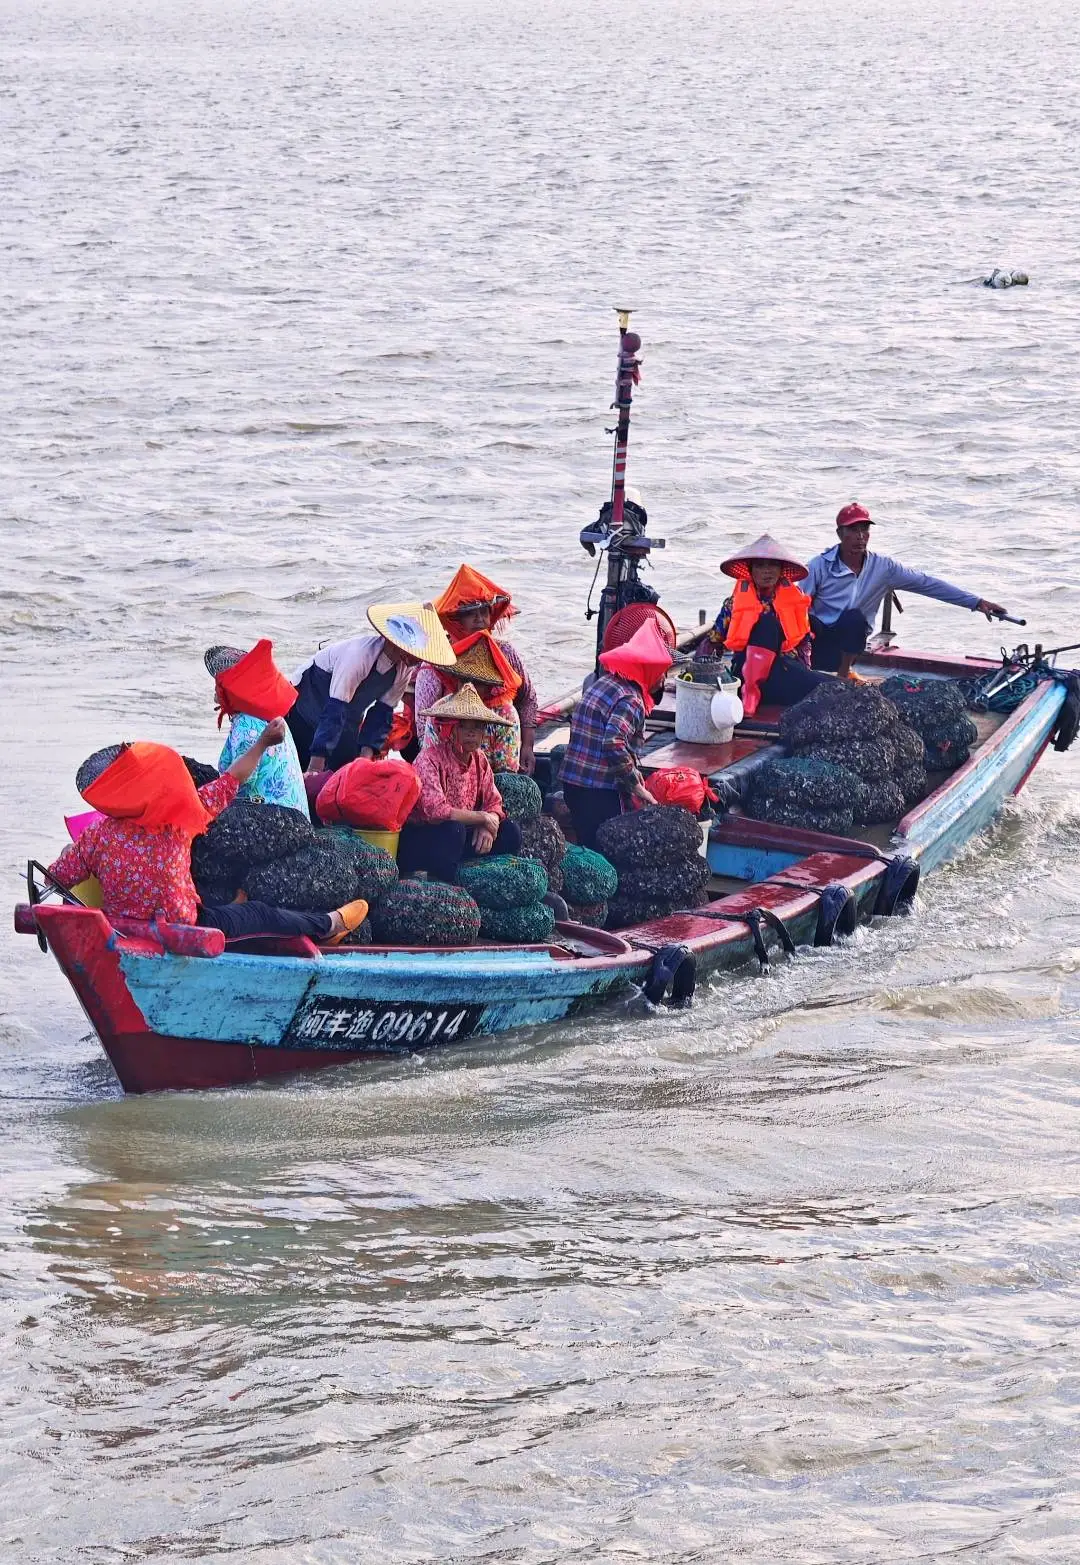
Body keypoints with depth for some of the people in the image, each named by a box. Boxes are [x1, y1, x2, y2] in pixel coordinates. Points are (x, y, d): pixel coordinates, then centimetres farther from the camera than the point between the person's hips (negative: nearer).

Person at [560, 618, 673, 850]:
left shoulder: (603, 683, 14)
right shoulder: (629, 699, -15)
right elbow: (614, 744, -28)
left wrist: (633, 771, 17)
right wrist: (637, 786, -18)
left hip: (572, 781, 9)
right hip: (601, 792, -9)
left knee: (587, 846, 15)